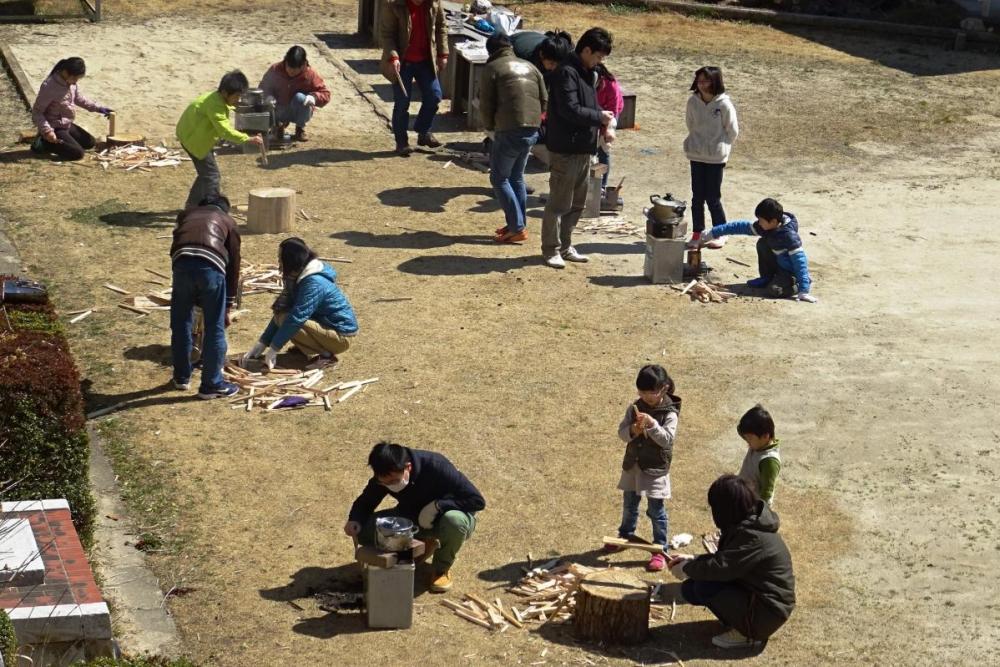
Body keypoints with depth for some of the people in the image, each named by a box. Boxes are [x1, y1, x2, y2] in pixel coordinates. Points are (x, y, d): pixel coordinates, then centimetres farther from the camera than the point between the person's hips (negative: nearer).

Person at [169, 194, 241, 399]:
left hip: (182, 262, 2)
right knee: (215, 328, 10)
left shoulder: (186, 215, 35)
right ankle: (211, 385, 17)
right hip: (211, 265, -2)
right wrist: (228, 307, 32)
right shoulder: (228, 222, 29)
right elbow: (234, 265, 27)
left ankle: (182, 377, 33)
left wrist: (194, 298, 42)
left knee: (180, 324, 20)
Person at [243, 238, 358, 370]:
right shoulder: (299, 278, 5)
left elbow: (296, 318, -30)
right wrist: (262, 343, 3)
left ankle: (326, 354, -11)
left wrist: (273, 349, -28)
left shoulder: (314, 283, -25)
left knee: (286, 319, -20)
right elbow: (280, 312, 7)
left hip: (340, 337, -10)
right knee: (282, 313, 4)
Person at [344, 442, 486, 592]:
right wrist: (355, 520, -23)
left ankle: (442, 568, -10)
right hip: (412, 518, 4)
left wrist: (437, 505, -35)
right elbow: (364, 502, -1)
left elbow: (477, 501, -29)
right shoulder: (385, 477, -18)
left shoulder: (436, 466, -31)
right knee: (365, 530, -19)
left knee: (454, 520, -41)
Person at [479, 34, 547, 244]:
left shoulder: (492, 69, -2)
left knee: (499, 178, 4)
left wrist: (490, 126, 14)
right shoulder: (529, 67, 15)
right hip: (532, 131, 6)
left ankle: (517, 228, -2)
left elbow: (486, 105, -4)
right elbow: (544, 99, 12)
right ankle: (518, 224, 24)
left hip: (509, 132, -6)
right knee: (517, 177, 21)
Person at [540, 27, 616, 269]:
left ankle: (565, 246, 26)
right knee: (559, 202, -2)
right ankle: (551, 249, 7)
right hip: (565, 149, -10)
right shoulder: (566, 72, -17)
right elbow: (570, 110, -25)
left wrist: (604, 128, 3)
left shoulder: (586, 72, 14)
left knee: (577, 203, 16)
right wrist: (600, 117, -15)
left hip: (583, 149, 10)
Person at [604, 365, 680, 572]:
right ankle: (626, 535, 43)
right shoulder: (635, 408, -1)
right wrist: (633, 431, -24)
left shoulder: (669, 413, -14)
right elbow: (622, 432, -3)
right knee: (629, 504, 21)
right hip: (633, 464, 5)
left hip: (656, 468, -5)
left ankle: (660, 549, 8)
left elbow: (667, 439, -22)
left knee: (656, 509, 0)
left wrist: (652, 425, -35)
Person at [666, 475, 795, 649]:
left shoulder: (753, 537, -26)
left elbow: (720, 567, -28)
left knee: (704, 587, -21)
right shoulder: (747, 524, 4)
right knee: (689, 589, 2)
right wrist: (692, 560, 5)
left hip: (768, 612, -10)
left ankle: (746, 634, -7)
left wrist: (686, 569, -11)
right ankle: (739, 624, 9)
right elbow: (724, 558, 15)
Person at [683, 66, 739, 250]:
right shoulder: (693, 101, -4)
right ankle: (697, 233, 20)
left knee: (713, 198, 2)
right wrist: (697, 142, 12)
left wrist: (720, 147, 3)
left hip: (716, 158, -4)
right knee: (697, 196, 8)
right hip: (696, 156, 4)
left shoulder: (724, 104, -15)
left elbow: (733, 131, -5)